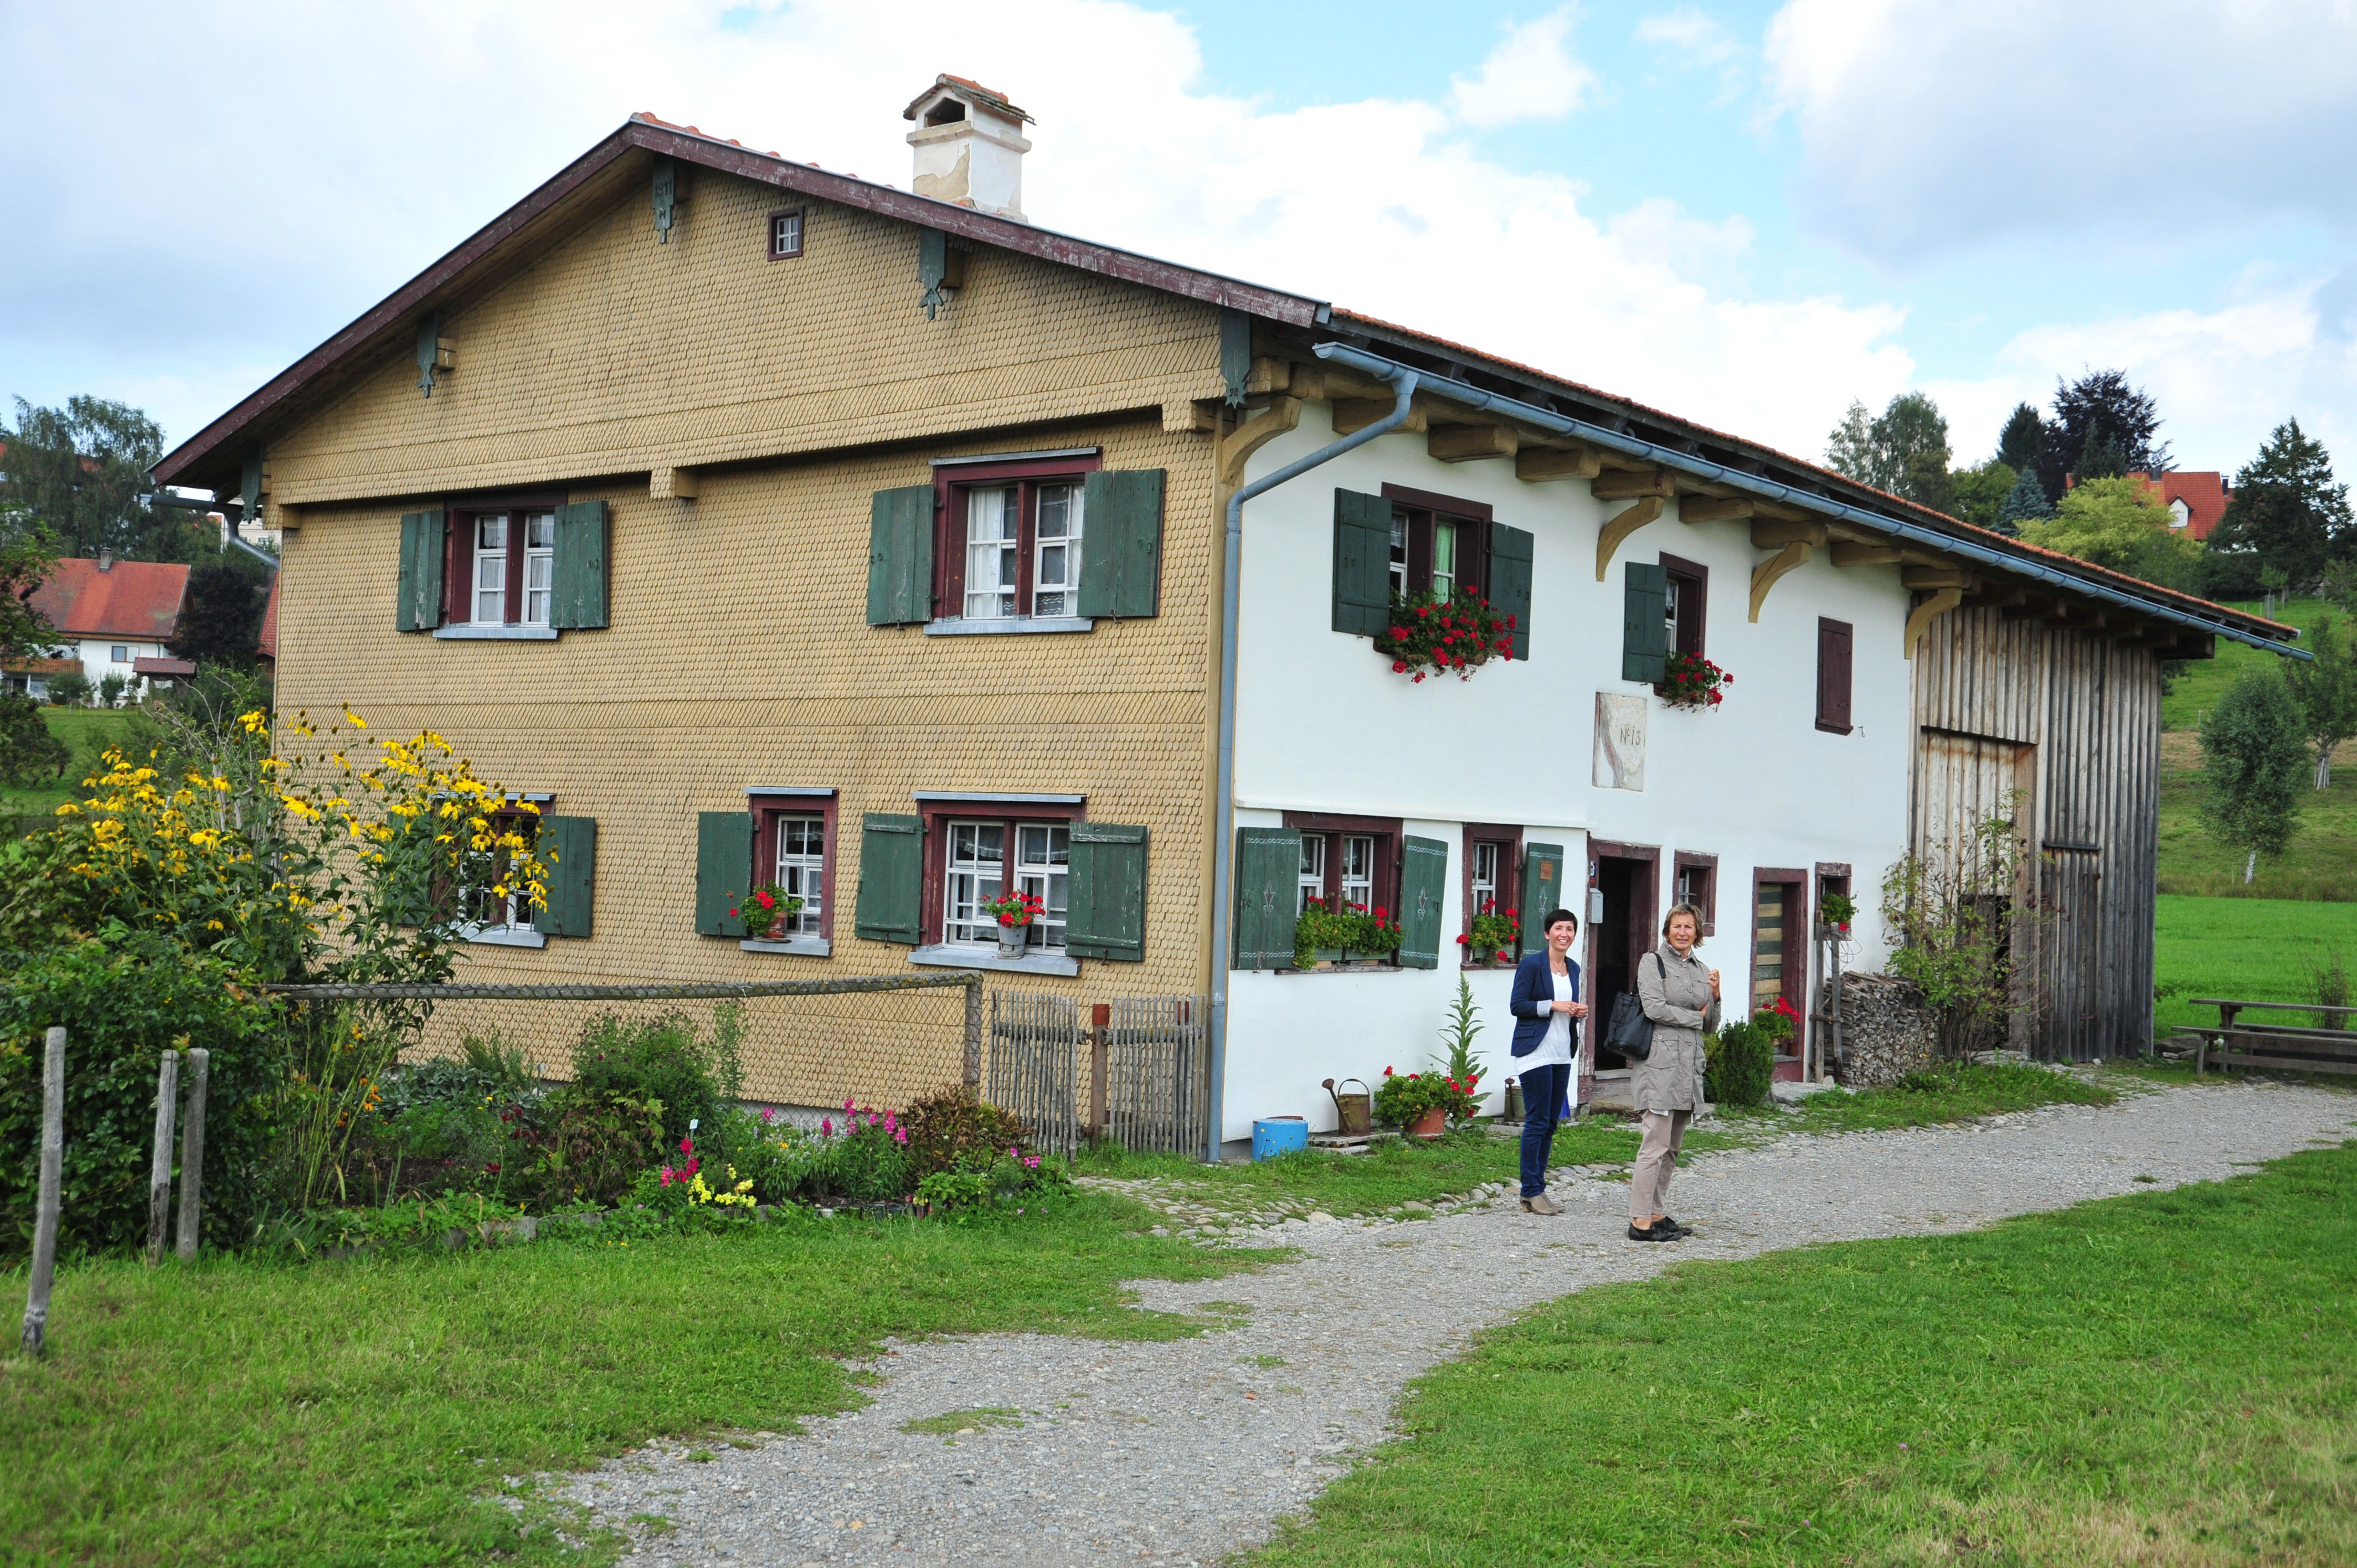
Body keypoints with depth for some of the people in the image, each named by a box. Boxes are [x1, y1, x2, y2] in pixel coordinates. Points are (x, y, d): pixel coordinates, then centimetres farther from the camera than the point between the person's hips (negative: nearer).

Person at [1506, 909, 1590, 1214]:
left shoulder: (1573, 969, 14)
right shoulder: (1531, 964, -7)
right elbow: (1517, 1005, -10)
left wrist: (1579, 1011, 2)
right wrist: (1554, 1006, -17)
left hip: (1562, 1054, 7)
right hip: (1536, 1051, -7)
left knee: (1551, 1123, 8)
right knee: (1537, 1122, -6)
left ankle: (1538, 1189, 14)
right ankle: (1531, 1192, -1)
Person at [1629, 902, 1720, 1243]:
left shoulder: (1702, 970, 19)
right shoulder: (1652, 962, 0)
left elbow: (1711, 1026, 19)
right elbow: (1654, 1008, -13)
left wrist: (1715, 997, 0)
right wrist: (1695, 1016, -2)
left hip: (1689, 1063, 7)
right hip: (1660, 1062, -7)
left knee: (1673, 1146, 9)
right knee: (1657, 1143, -11)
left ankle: (1655, 1214, 16)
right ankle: (1639, 1221, -10)